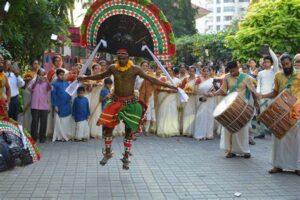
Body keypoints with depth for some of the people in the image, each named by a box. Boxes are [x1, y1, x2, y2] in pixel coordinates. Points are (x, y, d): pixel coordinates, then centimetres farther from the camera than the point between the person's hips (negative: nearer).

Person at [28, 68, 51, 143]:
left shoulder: (46, 83, 7)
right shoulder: (33, 81, 6)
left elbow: (50, 88, -14)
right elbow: (30, 88, -13)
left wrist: (47, 80, -31)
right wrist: (36, 81, -27)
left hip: (44, 106, 1)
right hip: (35, 106, -1)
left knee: (43, 123, 3)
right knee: (34, 122, -1)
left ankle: (42, 137, 12)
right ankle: (34, 137, 6)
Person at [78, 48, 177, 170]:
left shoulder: (135, 70, -9)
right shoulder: (113, 68, 0)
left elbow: (151, 79, -9)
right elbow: (101, 76, 17)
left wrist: (169, 86, -14)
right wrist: (85, 78, 23)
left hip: (130, 103, -2)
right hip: (116, 101, 2)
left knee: (129, 130, 3)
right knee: (107, 126, -1)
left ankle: (126, 157, 18)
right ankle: (107, 153, 21)